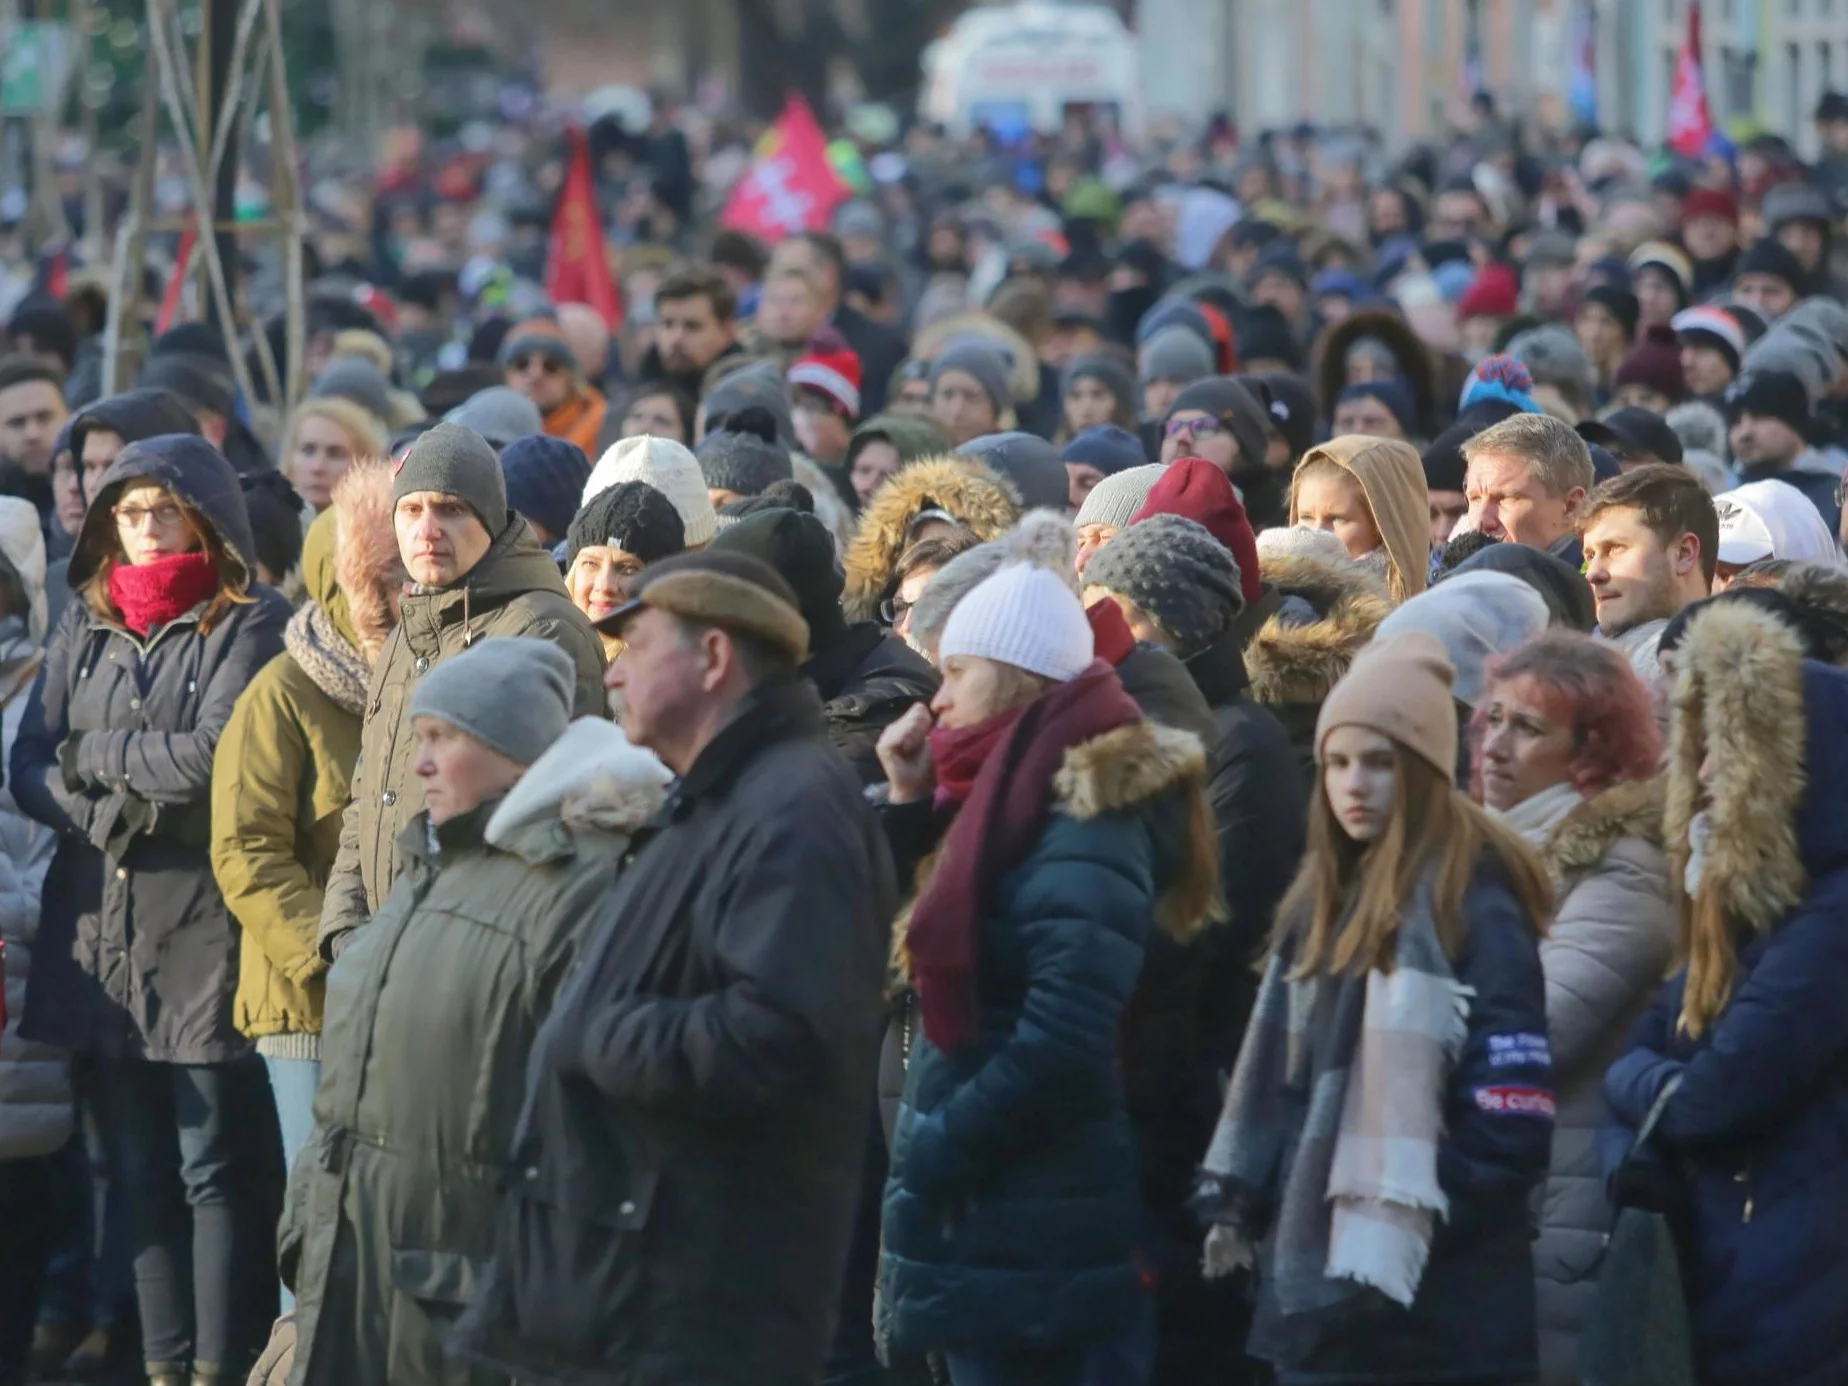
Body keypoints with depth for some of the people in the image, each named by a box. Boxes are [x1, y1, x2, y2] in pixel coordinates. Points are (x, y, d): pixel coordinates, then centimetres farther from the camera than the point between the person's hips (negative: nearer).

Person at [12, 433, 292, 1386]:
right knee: (140, 1174, 8)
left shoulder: (249, 626, -2)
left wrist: (92, 755, -3)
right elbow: (30, 766, 8)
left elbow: (215, 756, -15)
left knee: (215, 1172, -4)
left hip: (203, 938, -6)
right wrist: (114, 808, -10)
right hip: (100, 936, 6)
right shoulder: (85, 626, 15)